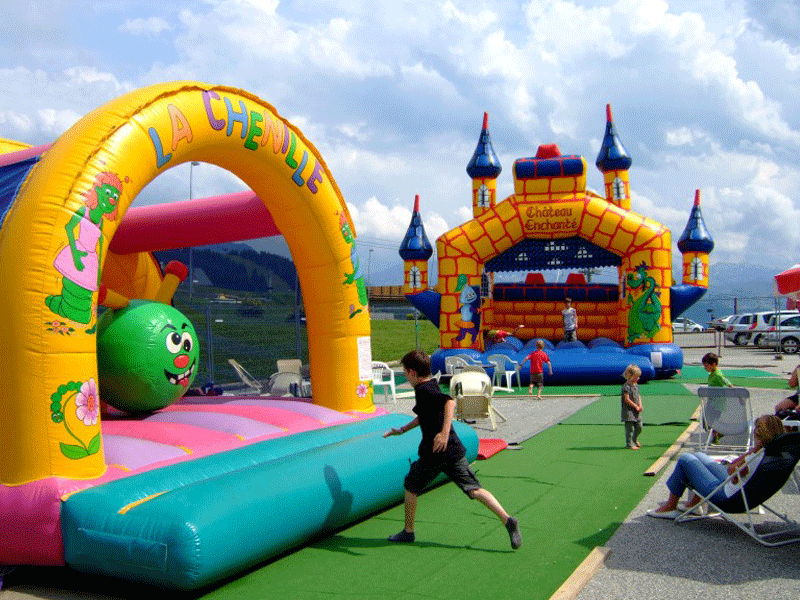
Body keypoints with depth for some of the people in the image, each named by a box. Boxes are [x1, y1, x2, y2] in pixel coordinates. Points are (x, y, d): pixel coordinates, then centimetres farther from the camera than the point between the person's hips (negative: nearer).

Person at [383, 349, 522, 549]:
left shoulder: (424, 390, -12)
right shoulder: (432, 386, 17)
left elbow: (449, 402, -31)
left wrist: (444, 432, -39)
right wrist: (402, 430, 42)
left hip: (434, 452, -8)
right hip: (455, 450, 8)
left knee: (411, 486, 14)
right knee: (473, 489, 3)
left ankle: (408, 531, 24)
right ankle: (507, 519, -12)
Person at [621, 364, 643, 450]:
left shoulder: (636, 385, 11)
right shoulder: (626, 387, -17)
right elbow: (626, 399, -20)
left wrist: (640, 406, 1)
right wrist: (636, 407, -16)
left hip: (636, 411, 9)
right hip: (629, 411, -9)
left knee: (639, 427, 16)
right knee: (630, 428, -5)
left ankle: (634, 440, 36)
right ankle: (629, 444, 3)